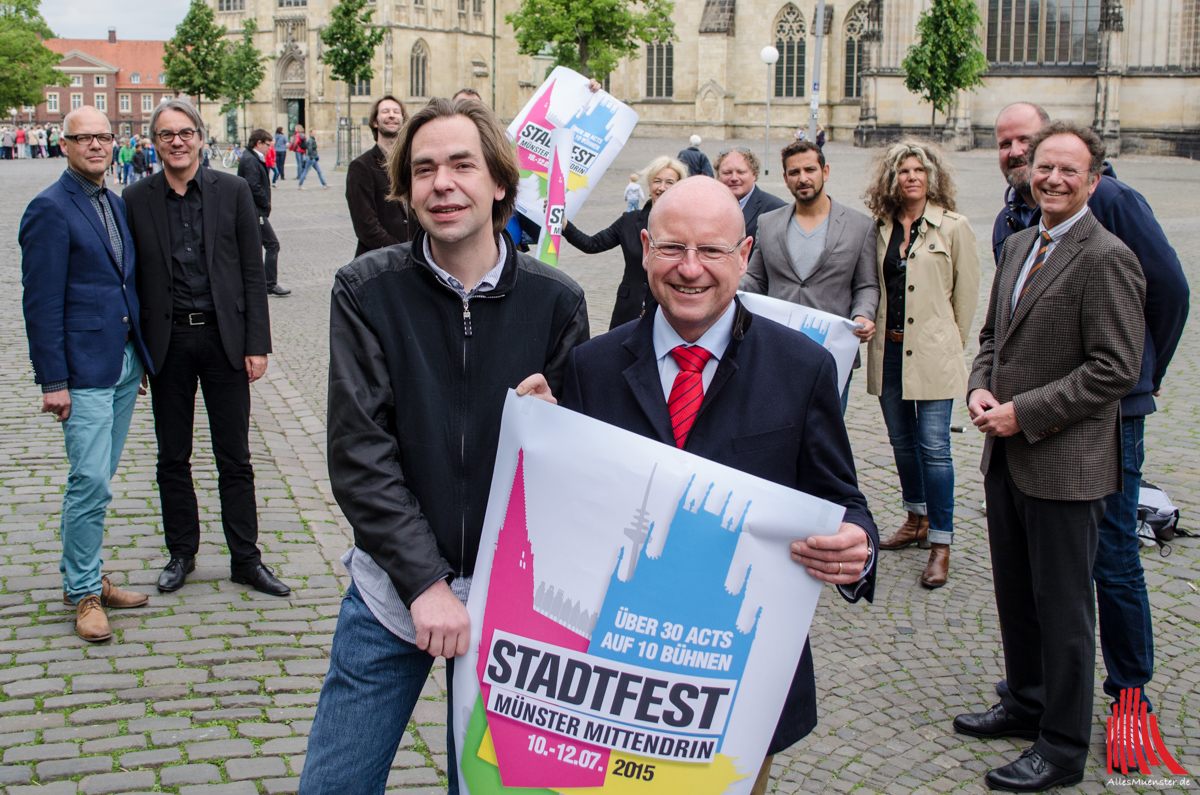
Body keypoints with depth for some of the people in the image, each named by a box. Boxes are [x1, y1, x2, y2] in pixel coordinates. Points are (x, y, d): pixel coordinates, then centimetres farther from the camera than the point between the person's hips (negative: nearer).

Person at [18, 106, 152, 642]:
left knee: (96, 480, 14)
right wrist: (52, 381, -15)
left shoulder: (117, 204, 14)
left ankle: (82, 575, 25)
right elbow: (41, 303, -12)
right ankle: (83, 593, 5)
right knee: (90, 480, -8)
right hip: (84, 370, -7)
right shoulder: (50, 210, -9)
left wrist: (140, 357, 16)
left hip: (124, 364, 7)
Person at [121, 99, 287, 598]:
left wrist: (256, 344, -4)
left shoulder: (233, 191, 0)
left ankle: (245, 559, 15)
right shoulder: (137, 199, 2)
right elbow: (131, 278, 4)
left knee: (234, 459, 5)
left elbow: (252, 272, 0)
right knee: (172, 459, 11)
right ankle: (181, 553, 25)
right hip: (166, 343, 1)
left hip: (223, 338, -1)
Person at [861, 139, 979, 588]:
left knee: (934, 446, -7)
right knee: (902, 441, 15)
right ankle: (917, 521, 31)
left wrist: (950, 344, 4)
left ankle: (940, 544, -3)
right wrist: (873, 326, 8)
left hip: (932, 353, -5)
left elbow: (966, 294, 1)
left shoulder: (953, 228, -4)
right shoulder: (880, 227, 7)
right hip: (887, 350, 5)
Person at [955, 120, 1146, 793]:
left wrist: (1024, 413, -19)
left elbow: (1116, 370, -19)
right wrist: (980, 388, -1)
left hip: (1066, 464, -8)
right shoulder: (1018, 246, 11)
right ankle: (1027, 702, 39)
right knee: (1016, 596, 21)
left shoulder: (1106, 258, -15)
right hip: (1006, 457, 8)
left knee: (1063, 609, 2)